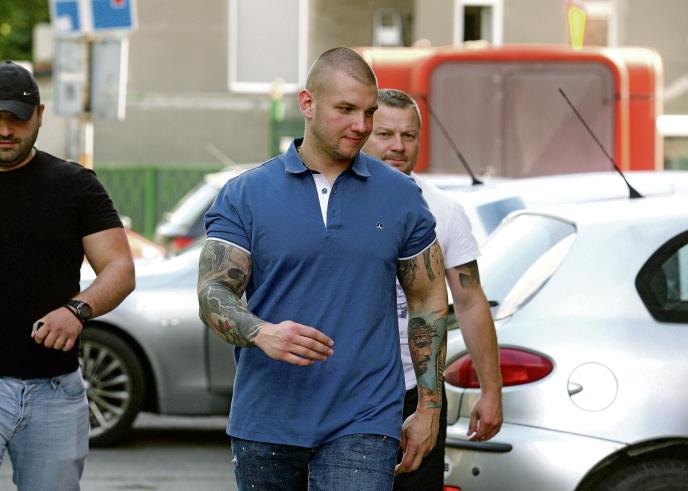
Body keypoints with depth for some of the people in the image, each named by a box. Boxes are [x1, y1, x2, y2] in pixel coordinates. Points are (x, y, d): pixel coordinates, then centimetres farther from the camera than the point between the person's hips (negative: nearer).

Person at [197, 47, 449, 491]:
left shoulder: (401, 197, 6)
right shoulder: (244, 195, 2)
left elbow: (429, 303, 11)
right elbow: (213, 294, -5)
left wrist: (430, 408, 6)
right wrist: (261, 333, -26)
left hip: (363, 425, -1)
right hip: (267, 422, 1)